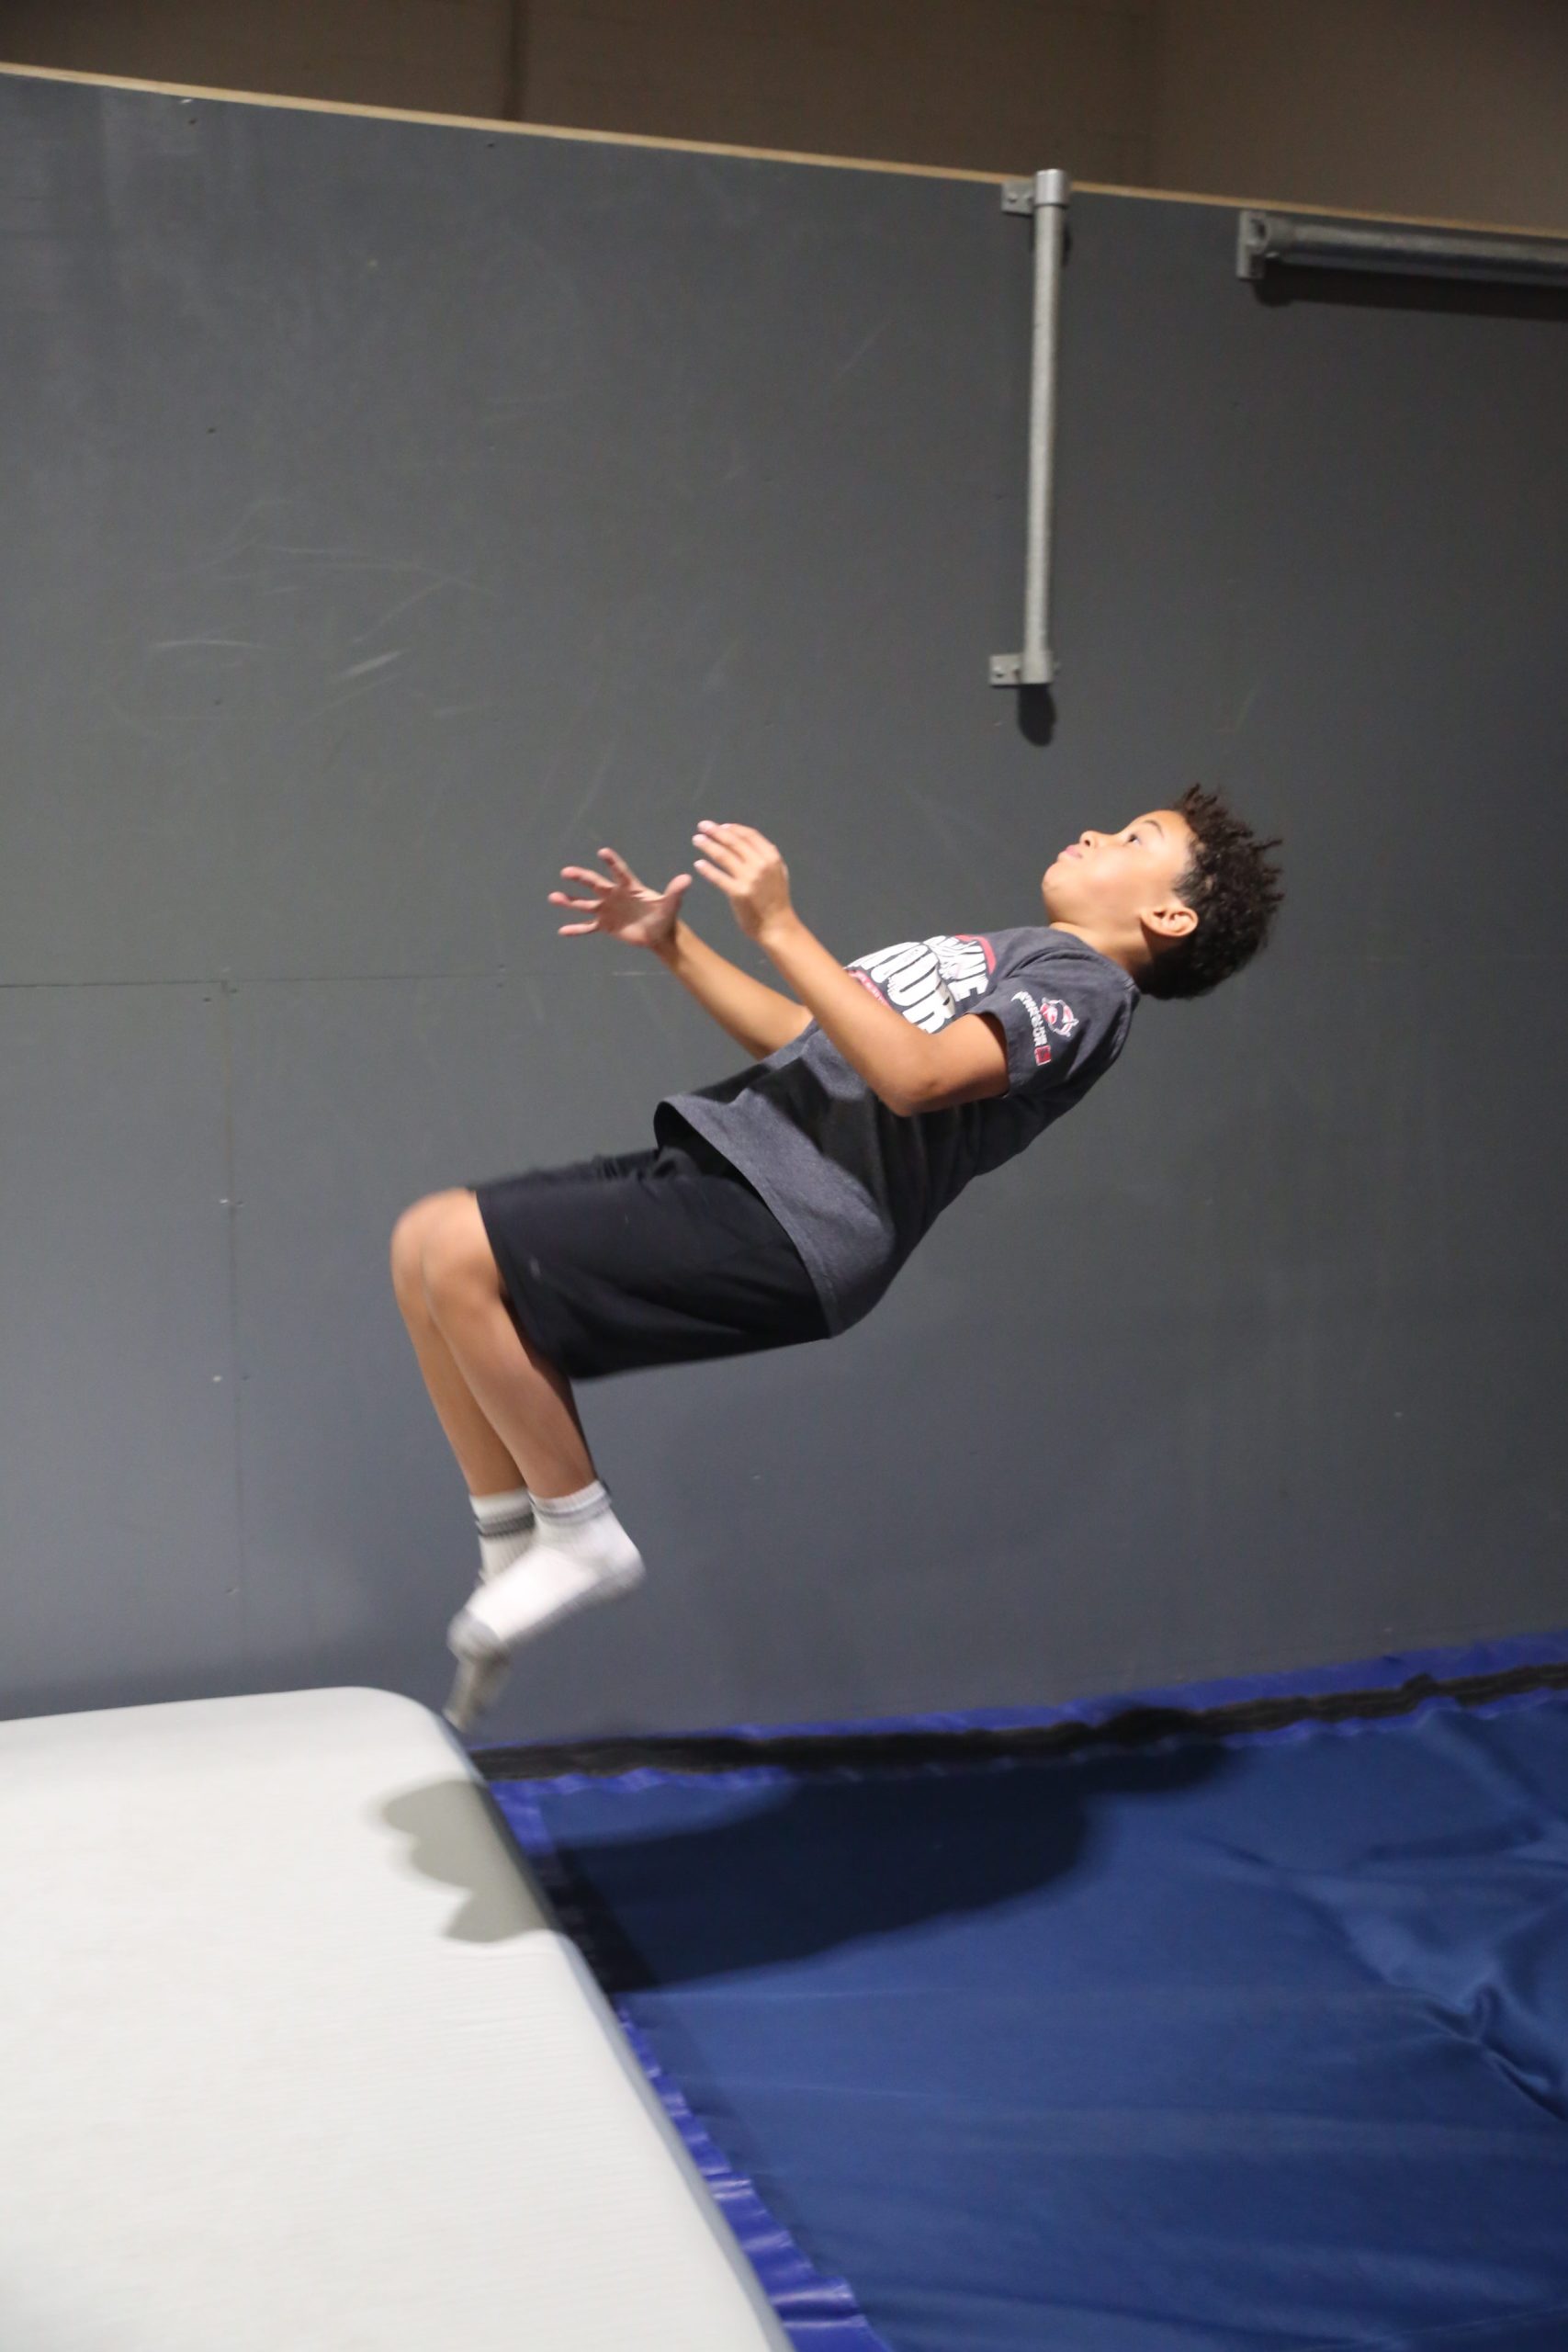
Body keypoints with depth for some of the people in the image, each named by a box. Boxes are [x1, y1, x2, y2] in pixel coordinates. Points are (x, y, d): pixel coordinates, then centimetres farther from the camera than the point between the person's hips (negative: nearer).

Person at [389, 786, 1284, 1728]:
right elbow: (809, 1042, 31)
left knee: (459, 1257, -20)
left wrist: (778, 925, -19)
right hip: (726, 1170, 10)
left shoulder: (1086, 987, -2)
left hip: (776, 1228, -10)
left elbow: (911, 1075, -20)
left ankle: (580, 1534, -4)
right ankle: (514, 1548, 8)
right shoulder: (1003, 956, 28)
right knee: (426, 1246, 2)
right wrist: (672, 943, 23)